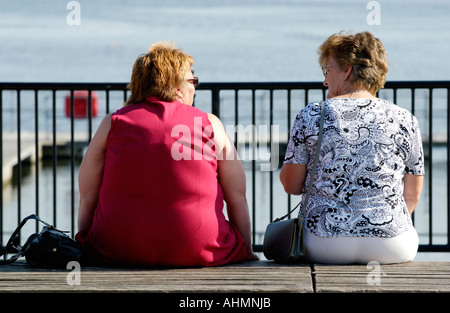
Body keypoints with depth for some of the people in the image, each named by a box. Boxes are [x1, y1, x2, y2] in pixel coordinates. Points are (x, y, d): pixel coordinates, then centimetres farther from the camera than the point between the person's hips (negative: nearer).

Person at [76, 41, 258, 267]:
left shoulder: (112, 123, 7)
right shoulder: (210, 124, 7)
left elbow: (87, 197, 6)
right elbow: (237, 196, 8)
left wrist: (83, 248, 18)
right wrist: (246, 252, 17)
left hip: (118, 254, 1)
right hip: (196, 253, -1)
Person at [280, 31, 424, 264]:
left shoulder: (311, 116, -2)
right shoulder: (404, 120, 2)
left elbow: (291, 186, 3)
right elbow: (412, 196, 7)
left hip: (325, 246, -1)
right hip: (393, 248, 1)